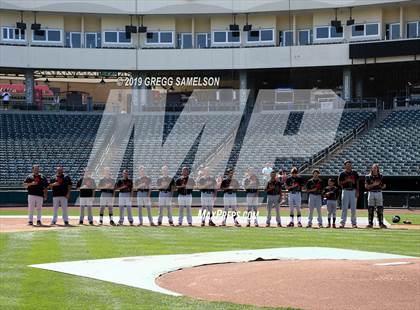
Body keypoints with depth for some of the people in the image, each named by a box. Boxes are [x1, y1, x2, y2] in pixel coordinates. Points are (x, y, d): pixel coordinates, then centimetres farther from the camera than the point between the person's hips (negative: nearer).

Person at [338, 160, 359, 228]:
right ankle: (343, 222, 1)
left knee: (353, 208, 3)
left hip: (353, 191, 2)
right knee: (344, 208, -2)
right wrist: (346, 180, -15)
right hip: (345, 191, -2)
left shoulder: (355, 173, 8)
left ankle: (354, 223, 8)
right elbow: (339, 183, 0)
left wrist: (357, 191, 0)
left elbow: (357, 182, 8)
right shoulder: (342, 174, 2)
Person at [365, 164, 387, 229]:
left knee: (380, 209, -1)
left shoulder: (381, 176, 9)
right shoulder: (368, 177, 3)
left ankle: (381, 223, 3)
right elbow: (366, 186, -4)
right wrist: (373, 184, -17)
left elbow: (383, 186, 12)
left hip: (379, 193, 1)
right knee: (370, 209, -1)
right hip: (371, 193, -1)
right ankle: (370, 223, 4)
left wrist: (383, 185, -11)